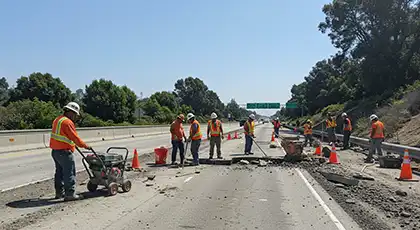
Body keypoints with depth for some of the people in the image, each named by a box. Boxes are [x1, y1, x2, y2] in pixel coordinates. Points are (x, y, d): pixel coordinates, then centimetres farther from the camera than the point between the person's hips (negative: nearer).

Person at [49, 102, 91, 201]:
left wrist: (72, 143, 25)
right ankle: (70, 194, -3)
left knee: (59, 172, 18)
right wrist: (85, 146, -10)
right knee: (69, 173, -5)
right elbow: (75, 137, -19)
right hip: (64, 152, -10)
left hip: (55, 151, 10)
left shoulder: (57, 120, 14)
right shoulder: (67, 122, -17)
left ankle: (59, 193, 26)